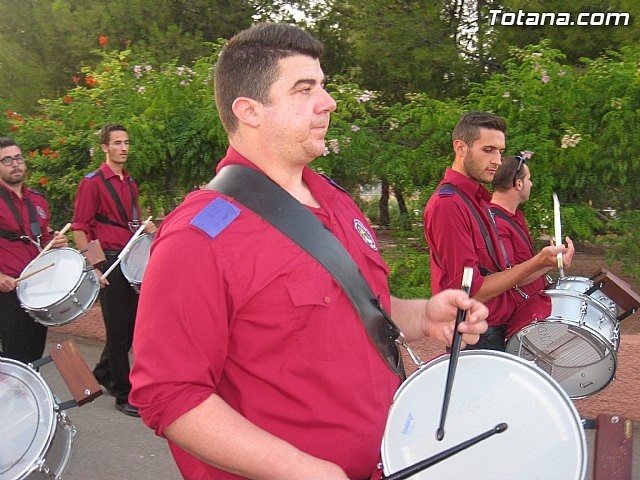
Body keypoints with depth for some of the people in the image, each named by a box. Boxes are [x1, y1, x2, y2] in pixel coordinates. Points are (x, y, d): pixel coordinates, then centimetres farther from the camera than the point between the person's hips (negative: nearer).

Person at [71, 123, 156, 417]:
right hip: (110, 263, -7)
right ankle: (124, 395, 9)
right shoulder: (93, 182, -7)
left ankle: (103, 373, 35)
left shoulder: (130, 183, 15)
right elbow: (79, 229, -10)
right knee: (118, 331, -1)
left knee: (132, 326, 13)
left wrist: (145, 227, 6)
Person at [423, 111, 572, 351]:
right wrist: (536, 264, -20)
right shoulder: (447, 204, -19)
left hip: (496, 332, 9)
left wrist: (546, 263, 1)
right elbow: (470, 291, -21)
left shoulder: (478, 198, 14)